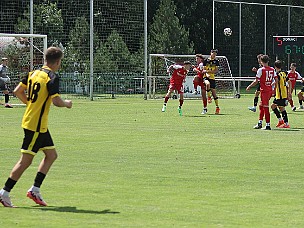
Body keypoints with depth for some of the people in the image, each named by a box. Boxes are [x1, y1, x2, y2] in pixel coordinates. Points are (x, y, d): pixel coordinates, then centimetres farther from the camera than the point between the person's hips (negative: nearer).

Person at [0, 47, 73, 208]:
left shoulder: (33, 74, 9)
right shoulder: (52, 77, -15)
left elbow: (17, 91, 14)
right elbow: (56, 101, -23)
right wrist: (67, 103, -3)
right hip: (36, 125, -9)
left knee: (51, 155, 14)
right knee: (26, 160, -5)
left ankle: (35, 189, 15)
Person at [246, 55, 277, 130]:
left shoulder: (261, 70, -11)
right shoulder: (272, 69, 6)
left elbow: (256, 81, -10)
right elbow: (276, 80, 9)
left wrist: (249, 87, 3)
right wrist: (272, 85, 26)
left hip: (264, 91, -7)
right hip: (270, 90, 7)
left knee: (266, 108, -3)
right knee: (261, 106, 18)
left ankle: (268, 125, -3)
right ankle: (260, 123, 21)